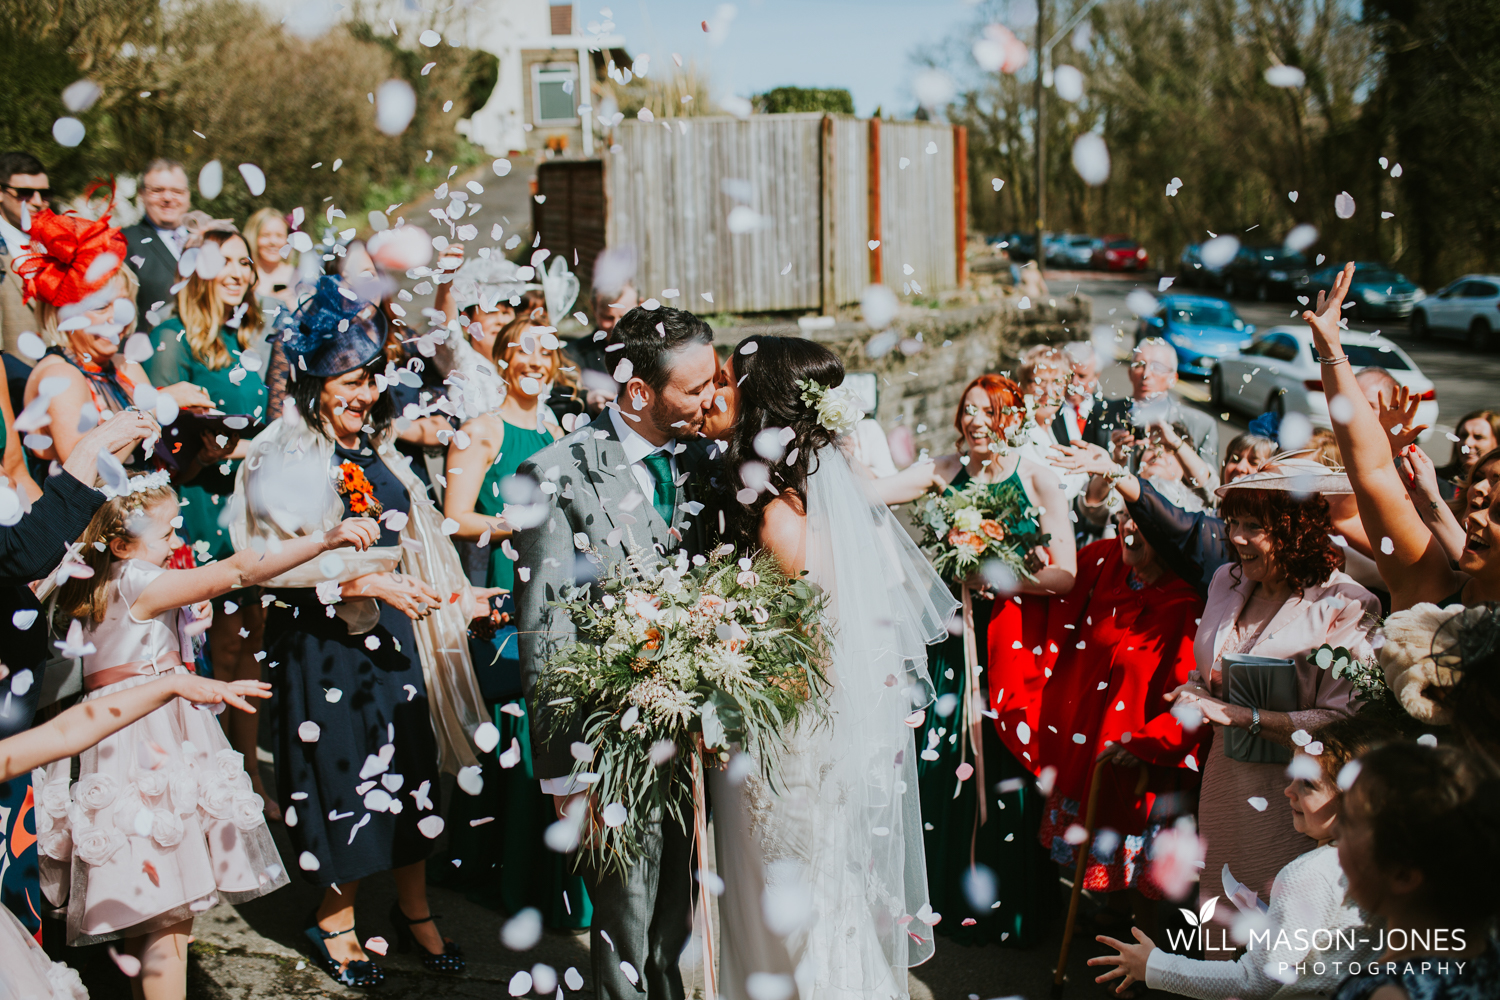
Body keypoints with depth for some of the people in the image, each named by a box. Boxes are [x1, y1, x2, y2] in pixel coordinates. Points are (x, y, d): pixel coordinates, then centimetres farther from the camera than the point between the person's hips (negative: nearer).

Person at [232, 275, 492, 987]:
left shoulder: (376, 450, 11)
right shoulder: (282, 459, -10)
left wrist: (454, 596, 10)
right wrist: (365, 581, -22)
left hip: (394, 630, 6)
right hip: (322, 640, -6)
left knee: (411, 763, 8)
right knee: (341, 771, 2)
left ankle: (413, 908, 22)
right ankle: (335, 920, 20)